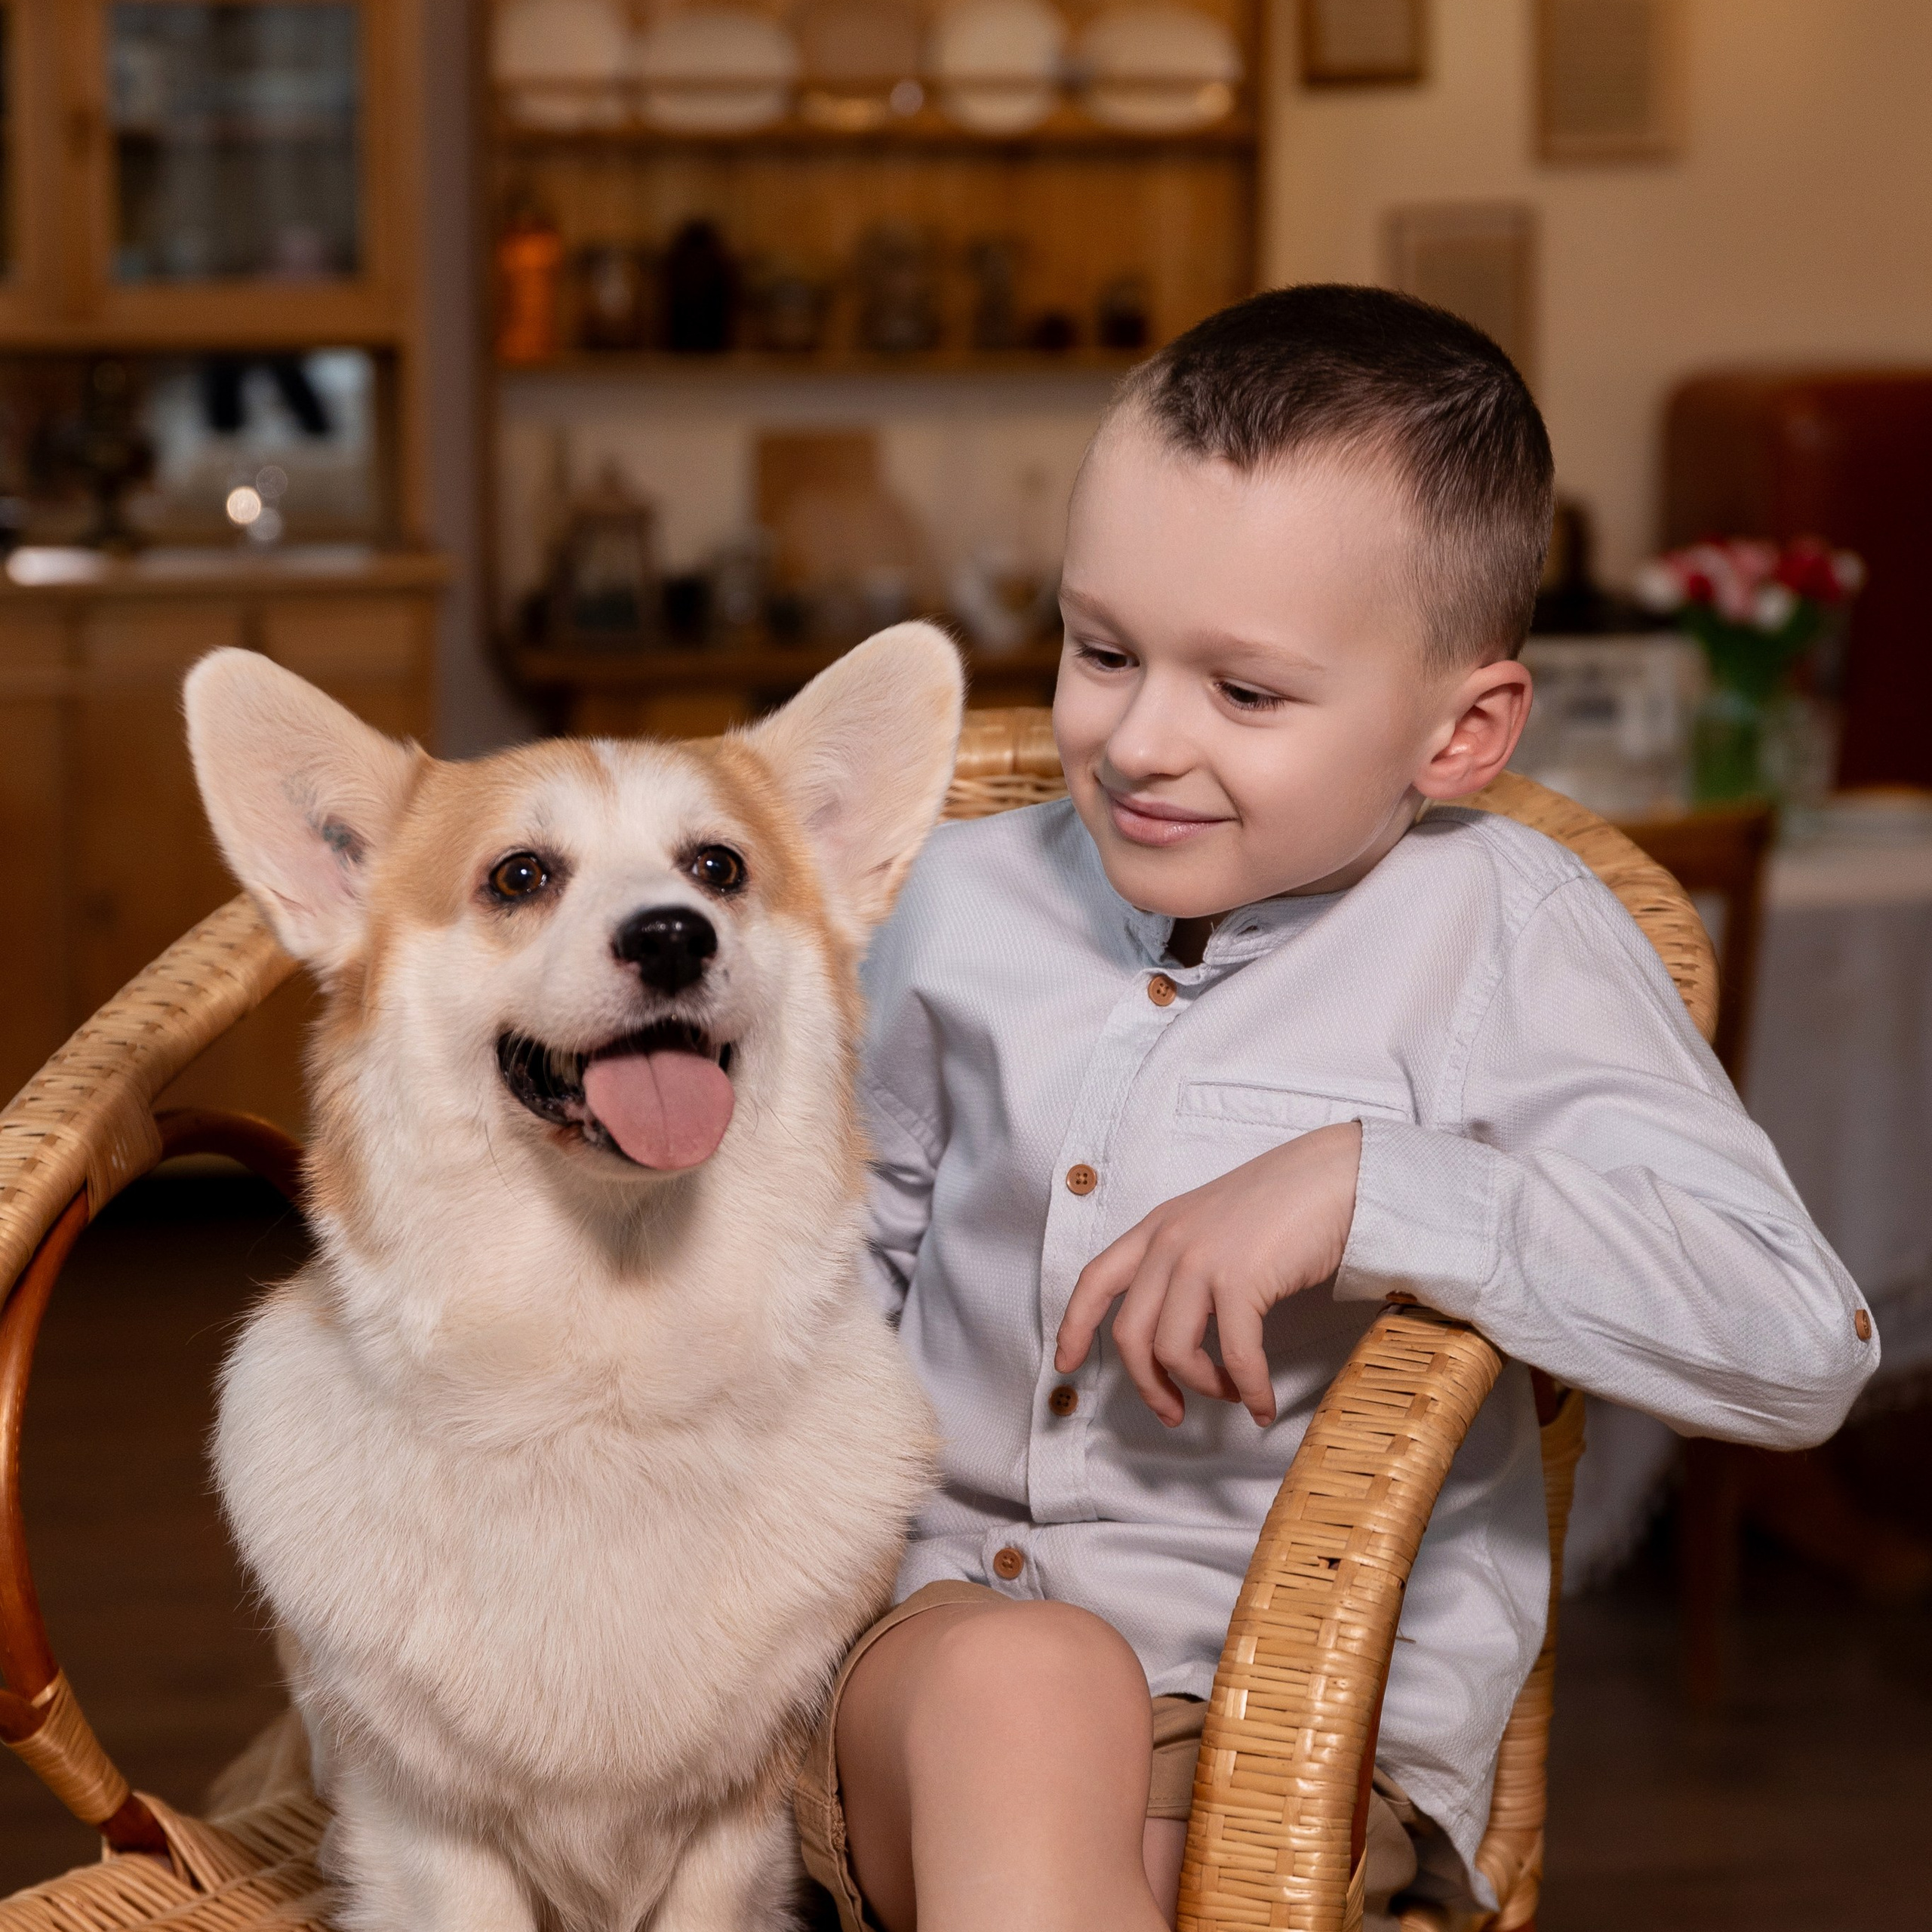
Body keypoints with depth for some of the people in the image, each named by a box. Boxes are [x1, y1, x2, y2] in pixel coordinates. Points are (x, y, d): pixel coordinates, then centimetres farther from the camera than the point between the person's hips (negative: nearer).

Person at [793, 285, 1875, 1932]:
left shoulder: (1500, 935, -4)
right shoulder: (966, 901, 9)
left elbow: (1807, 1348, -15)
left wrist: (1362, 1183, -21)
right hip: (928, 1618, 3)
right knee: (1014, 1680, -32)